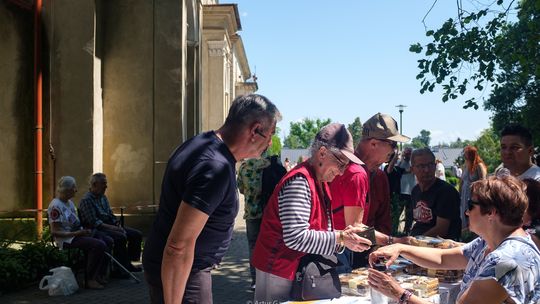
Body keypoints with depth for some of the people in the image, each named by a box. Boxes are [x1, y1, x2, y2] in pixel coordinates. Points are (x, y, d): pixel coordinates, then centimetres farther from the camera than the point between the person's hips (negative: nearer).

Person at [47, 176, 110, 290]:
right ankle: (89, 280, -17)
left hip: (77, 234, 10)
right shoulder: (55, 206, -15)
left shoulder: (70, 202, 15)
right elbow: (54, 232, -18)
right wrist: (76, 233, -21)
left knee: (108, 241, -4)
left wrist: (85, 230, 2)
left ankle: (100, 276, 4)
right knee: (99, 245, -27)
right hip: (66, 240, -10)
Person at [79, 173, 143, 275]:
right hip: (97, 230, -9)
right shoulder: (86, 200, -12)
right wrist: (113, 228, -21)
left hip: (109, 226, 9)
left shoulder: (103, 197, 16)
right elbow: (95, 223, -19)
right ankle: (119, 269, -23)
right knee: (121, 237, -33)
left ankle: (128, 263, 6)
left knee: (137, 234, -2)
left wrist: (119, 226, -1)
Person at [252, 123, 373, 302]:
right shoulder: (299, 181, -21)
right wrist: (340, 238, -21)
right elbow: (295, 237, -27)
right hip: (279, 270, -9)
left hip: (300, 268, 9)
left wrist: (343, 236, -4)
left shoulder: (321, 183, 8)